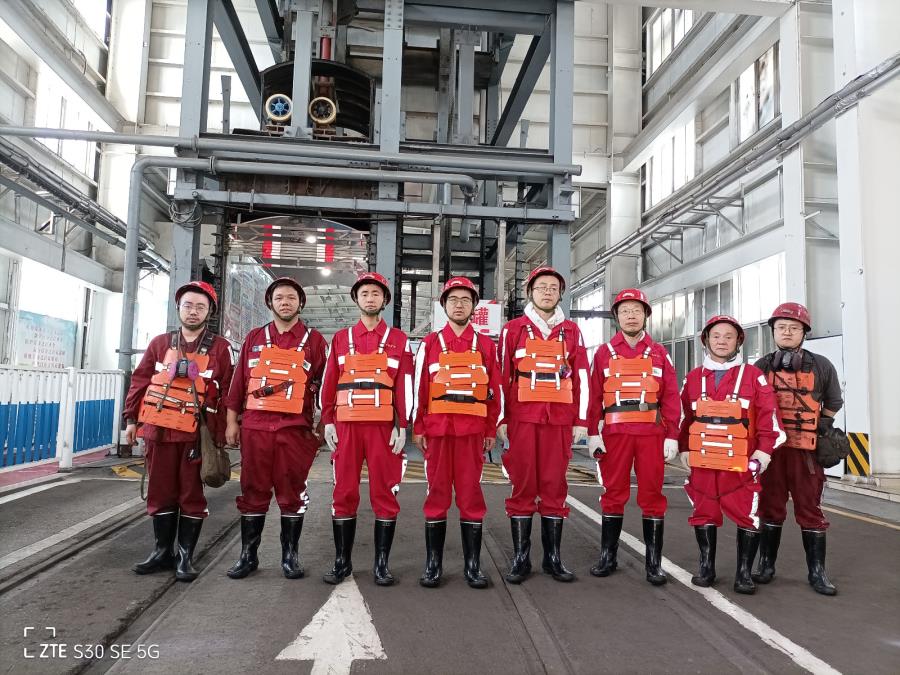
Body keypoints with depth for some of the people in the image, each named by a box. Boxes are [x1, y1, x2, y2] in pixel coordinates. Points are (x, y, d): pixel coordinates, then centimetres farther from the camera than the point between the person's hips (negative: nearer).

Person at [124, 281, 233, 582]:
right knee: (160, 492, 11)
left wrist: (220, 436, -6)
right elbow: (140, 382, 13)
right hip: (158, 430, 3)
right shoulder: (160, 343, 10)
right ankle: (162, 551, 25)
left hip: (196, 434, -3)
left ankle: (186, 556, 16)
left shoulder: (220, 348, 1)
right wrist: (132, 419, 7)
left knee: (191, 495, 5)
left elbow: (227, 395, -2)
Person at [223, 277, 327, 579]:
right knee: (253, 492, 7)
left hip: (296, 428, -2)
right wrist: (232, 421, 7)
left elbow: (323, 385, 3)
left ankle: (290, 557, 17)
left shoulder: (314, 340, 5)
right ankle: (248, 555, 19)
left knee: (292, 493, 5)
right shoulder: (254, 338, 11)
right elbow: (239, 381, 11)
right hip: (255, 426, 2)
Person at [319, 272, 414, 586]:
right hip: (346, 426, 2)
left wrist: (401, 426, -6)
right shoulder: (341, 338, 12)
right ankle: (342, 561, 17)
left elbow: (405, 386, 1)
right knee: (344, 493, 6)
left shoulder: (399, 340, 7)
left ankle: (382, 564, 13)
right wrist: (328, 422, 3)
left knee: (385, 494, 2)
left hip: (384, 427, -1)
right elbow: (329, 383, 10)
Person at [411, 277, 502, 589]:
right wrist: (417, 429, 0)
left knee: (471, 495, 4)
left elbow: (494, 390, 7)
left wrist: (491, 431, 4)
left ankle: (473, 565, 15)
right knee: (437, 494, 5)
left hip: (473, 431, 0)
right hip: (438, 429, 0)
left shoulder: (486, 344, 7)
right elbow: (419, 387, 4)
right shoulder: (430, 343, 5)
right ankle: (433, 564, 15)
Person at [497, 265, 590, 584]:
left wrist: (581, 421, 4)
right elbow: (502, 376, 4)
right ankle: (520, 558, 12)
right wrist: (500, 420, -1)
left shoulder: (571, 331, 11)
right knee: (523, 487, 2)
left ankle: (553, 558, 17)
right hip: (522, 418, -1)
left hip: (560, 420, 2)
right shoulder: (513, 329, 7)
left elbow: (581, 377, 10)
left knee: (555, 487, 6)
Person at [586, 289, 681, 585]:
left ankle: (654, 562, 13)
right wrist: (593, 433, -3)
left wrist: (672, 436, -2)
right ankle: (608, 557, 18)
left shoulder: (659, 353, 8)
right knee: (614, 493, 6)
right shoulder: (604, 353, 8)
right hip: (614, 432, 0)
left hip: (651, 433, 0)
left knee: (652, 495, 4)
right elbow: (594, 396, 3)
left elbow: (671, 397, 4)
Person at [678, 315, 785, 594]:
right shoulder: (693, 377, 9)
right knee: (704, 513, 10)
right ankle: (706, 568, 23)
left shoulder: (753, 375, 1)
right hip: (702, 461, 3)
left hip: (742, 463, -2)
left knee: (748, 516, 0)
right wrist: (684, 449, 9)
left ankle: (744, 572, 13)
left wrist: (764, 450, -7)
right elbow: (683, 416, 13)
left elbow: (768, 414, -2)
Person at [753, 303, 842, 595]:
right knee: (770, 508, 9)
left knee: (810, 510, 4)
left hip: (806, 450, -1)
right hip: (769, 447, 1)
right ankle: (766, 564, 19)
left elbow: (833, 403, 17)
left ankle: (817, 571, 14)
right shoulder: (761, 367, 4)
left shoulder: (821, 366, 3)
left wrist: (821, 428, 7)